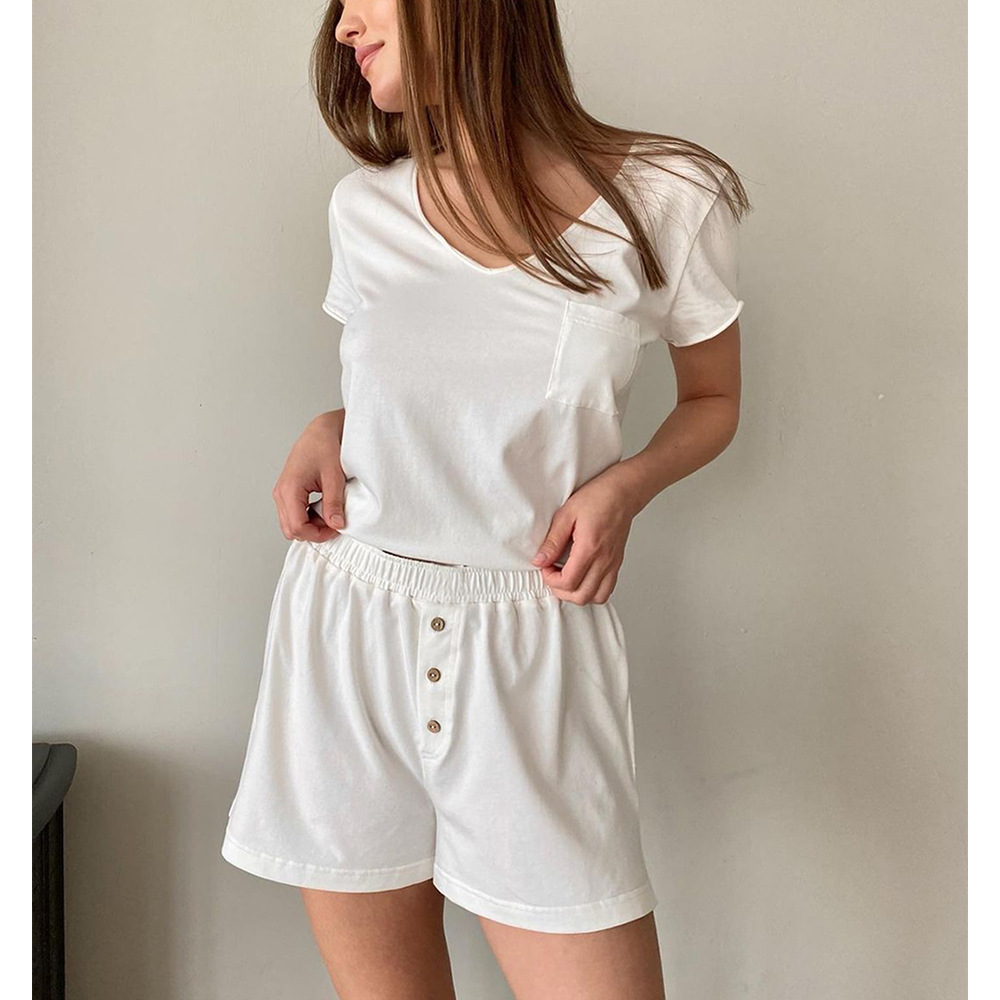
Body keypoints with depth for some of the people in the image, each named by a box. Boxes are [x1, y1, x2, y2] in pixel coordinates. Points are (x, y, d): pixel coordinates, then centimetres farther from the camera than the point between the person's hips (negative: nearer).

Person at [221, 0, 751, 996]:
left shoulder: (666, 201, -4)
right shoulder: (365, 208, 6)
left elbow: (713, 400, 11)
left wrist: (624, 483, -9)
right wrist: (327, 431, 0)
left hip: (530, 651, -2)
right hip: (343, 635, 3)